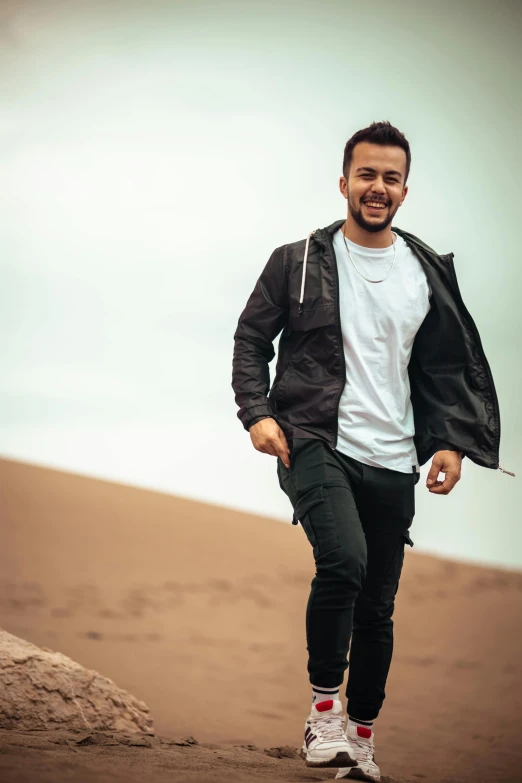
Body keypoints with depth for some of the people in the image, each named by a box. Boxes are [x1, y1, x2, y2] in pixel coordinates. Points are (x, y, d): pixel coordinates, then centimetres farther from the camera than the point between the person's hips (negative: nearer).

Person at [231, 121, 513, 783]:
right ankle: (323, 706, -13)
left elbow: (450, 369, 15)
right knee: (344, 559, -28)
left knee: (377, 609, 7)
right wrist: (257, 412, -9)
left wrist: (452, 442, 1)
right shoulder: (298, 262, 3)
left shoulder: (427, 273, 11)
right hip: (314, 445, -3)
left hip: (392, 463, 4)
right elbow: (251, 338, 7)